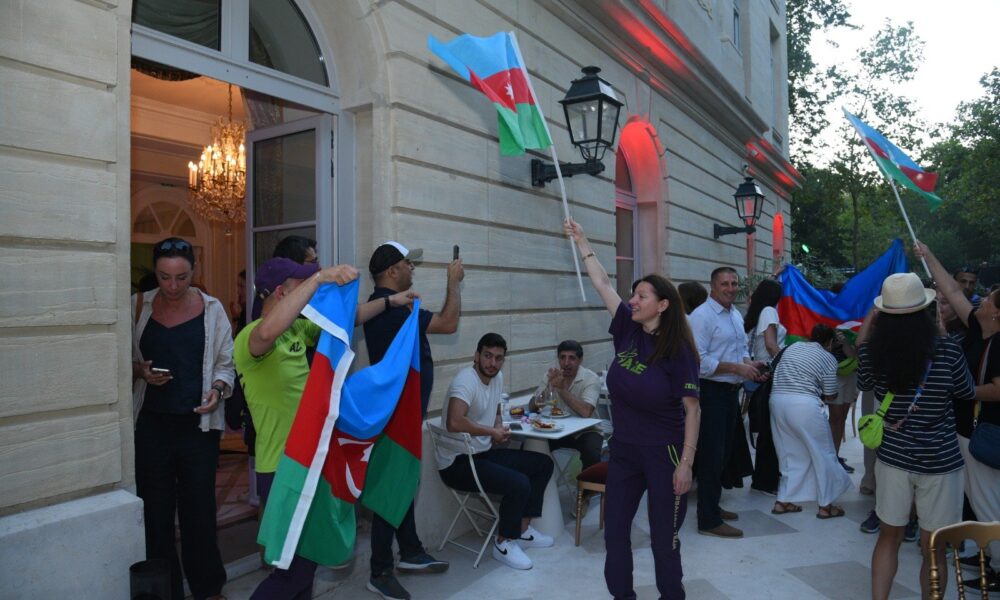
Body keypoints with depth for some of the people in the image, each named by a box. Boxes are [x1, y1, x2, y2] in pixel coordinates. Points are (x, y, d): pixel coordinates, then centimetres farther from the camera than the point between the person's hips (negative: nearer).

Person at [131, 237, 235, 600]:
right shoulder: (138, 306, 3)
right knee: (155, 508, 7)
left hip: (198, 423, -1)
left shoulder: (211, 309, 0)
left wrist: (217, 389, -15)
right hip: (151, 424, 1)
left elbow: (225, 363, 3)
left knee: (199, 508, 6)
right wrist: (141, 372, -10)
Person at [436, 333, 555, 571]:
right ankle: (504, 543, -1)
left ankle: (522, 530, 17)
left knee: (543, 464, 9)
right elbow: (454, 422, -38)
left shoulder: (497, 378, 6)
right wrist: (492, 432, -21)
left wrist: (499, 427, 1)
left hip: (483, 453, 10)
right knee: (519, 484, -25)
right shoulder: (466, 380, -22)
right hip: (457, 463, -10)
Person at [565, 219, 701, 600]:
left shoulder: (677, 350, -15)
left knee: (663, 536, 10)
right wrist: (581, 241, 5)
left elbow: (692, 409, -13)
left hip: (663, 453, -5)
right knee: (615, 530, 11)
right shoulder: (627, 329, -2)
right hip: (624, 449, 5)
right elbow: (603, 284, 3)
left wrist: (686, 462, -16)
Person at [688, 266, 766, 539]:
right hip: (711, 392, -9)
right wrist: (737, 368, -22)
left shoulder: (736, 315, 13)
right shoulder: (702, 316, -17)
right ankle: (708, 521, 7)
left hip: (731, 391, 9)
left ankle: (712, 506, 33)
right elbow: (698, 360, -24)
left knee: (723, 453, 18)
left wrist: (750, 364, 2)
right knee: (711, 456, -3)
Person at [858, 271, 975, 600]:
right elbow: (967, 394, 5)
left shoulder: (876, 352, -8)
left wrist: (866, 327, 12)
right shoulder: (947, 351, -13)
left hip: (893, 457, 2)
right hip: (939, 462, -2)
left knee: (888, 537, 16)